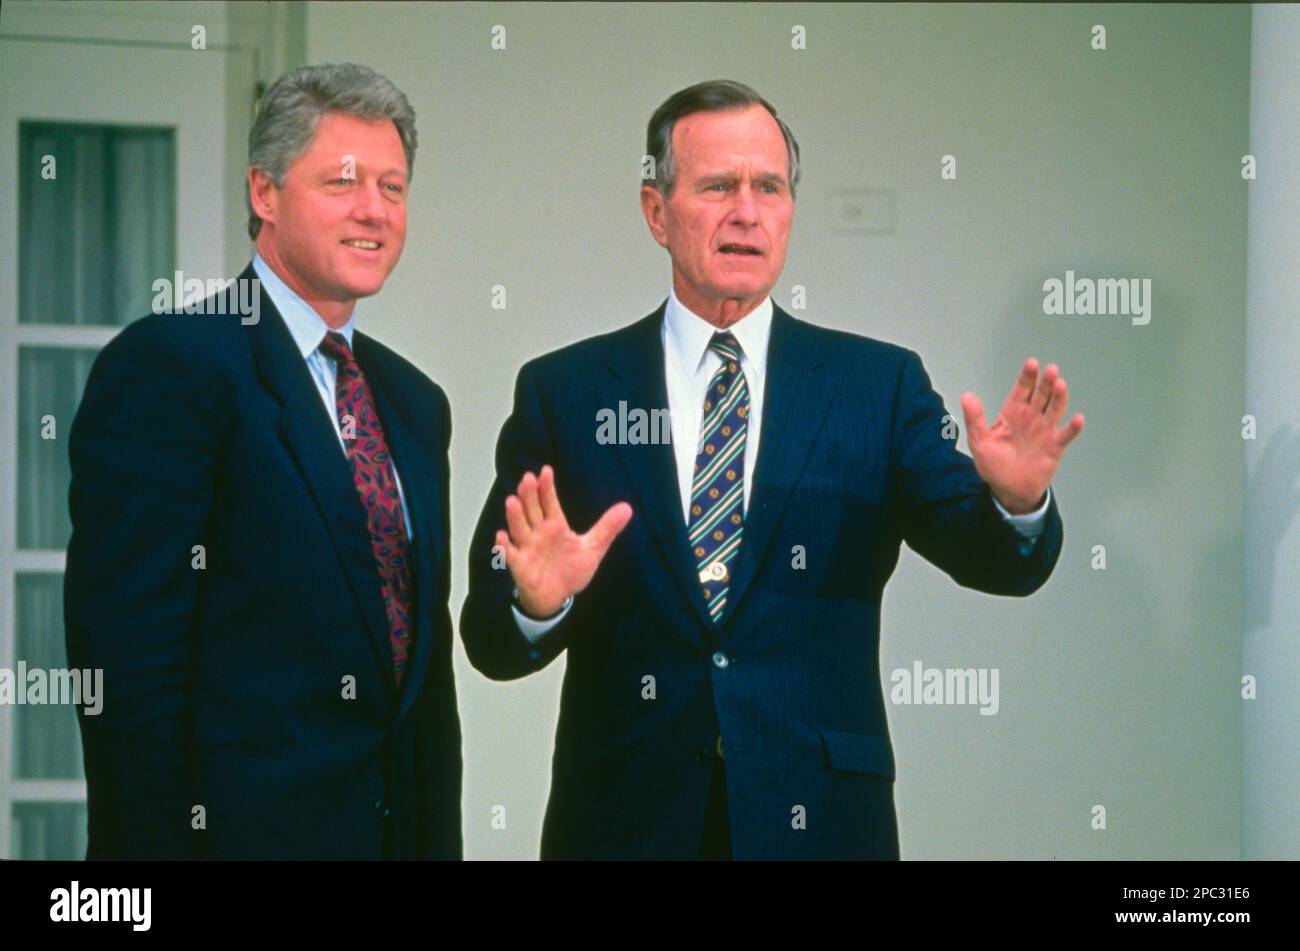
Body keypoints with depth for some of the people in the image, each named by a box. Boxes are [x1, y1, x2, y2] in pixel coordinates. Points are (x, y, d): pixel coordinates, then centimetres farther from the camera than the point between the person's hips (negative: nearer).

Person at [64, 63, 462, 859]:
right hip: (241, 827, -7)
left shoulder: (415, 402, 16)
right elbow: (125, 651, -15)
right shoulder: (165, 366, -9)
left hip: (401, 825, 7)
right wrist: (159, 841, -19)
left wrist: (440, 838, 11)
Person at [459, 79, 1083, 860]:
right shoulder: (563, 393, 0)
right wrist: (537, 604, -24)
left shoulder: (879, 385, 2)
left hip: (820, 822, 1)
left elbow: (990, 557, -8)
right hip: (625, 823, 0)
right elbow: (491, 641, -3)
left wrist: (1016, 502, -29)